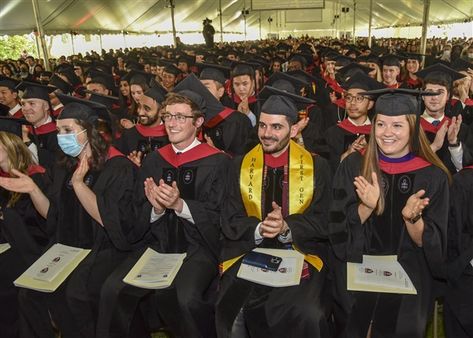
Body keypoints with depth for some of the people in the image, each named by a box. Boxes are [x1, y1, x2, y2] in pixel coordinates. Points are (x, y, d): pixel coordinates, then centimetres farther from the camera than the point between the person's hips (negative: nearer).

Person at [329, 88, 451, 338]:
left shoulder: (433, 176, -2)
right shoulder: (353, 166, -1)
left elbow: (429, 244, -2)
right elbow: (339, 230, -3)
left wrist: (412, 217, -22)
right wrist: (366, 207, -20)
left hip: (407, 273, 0)